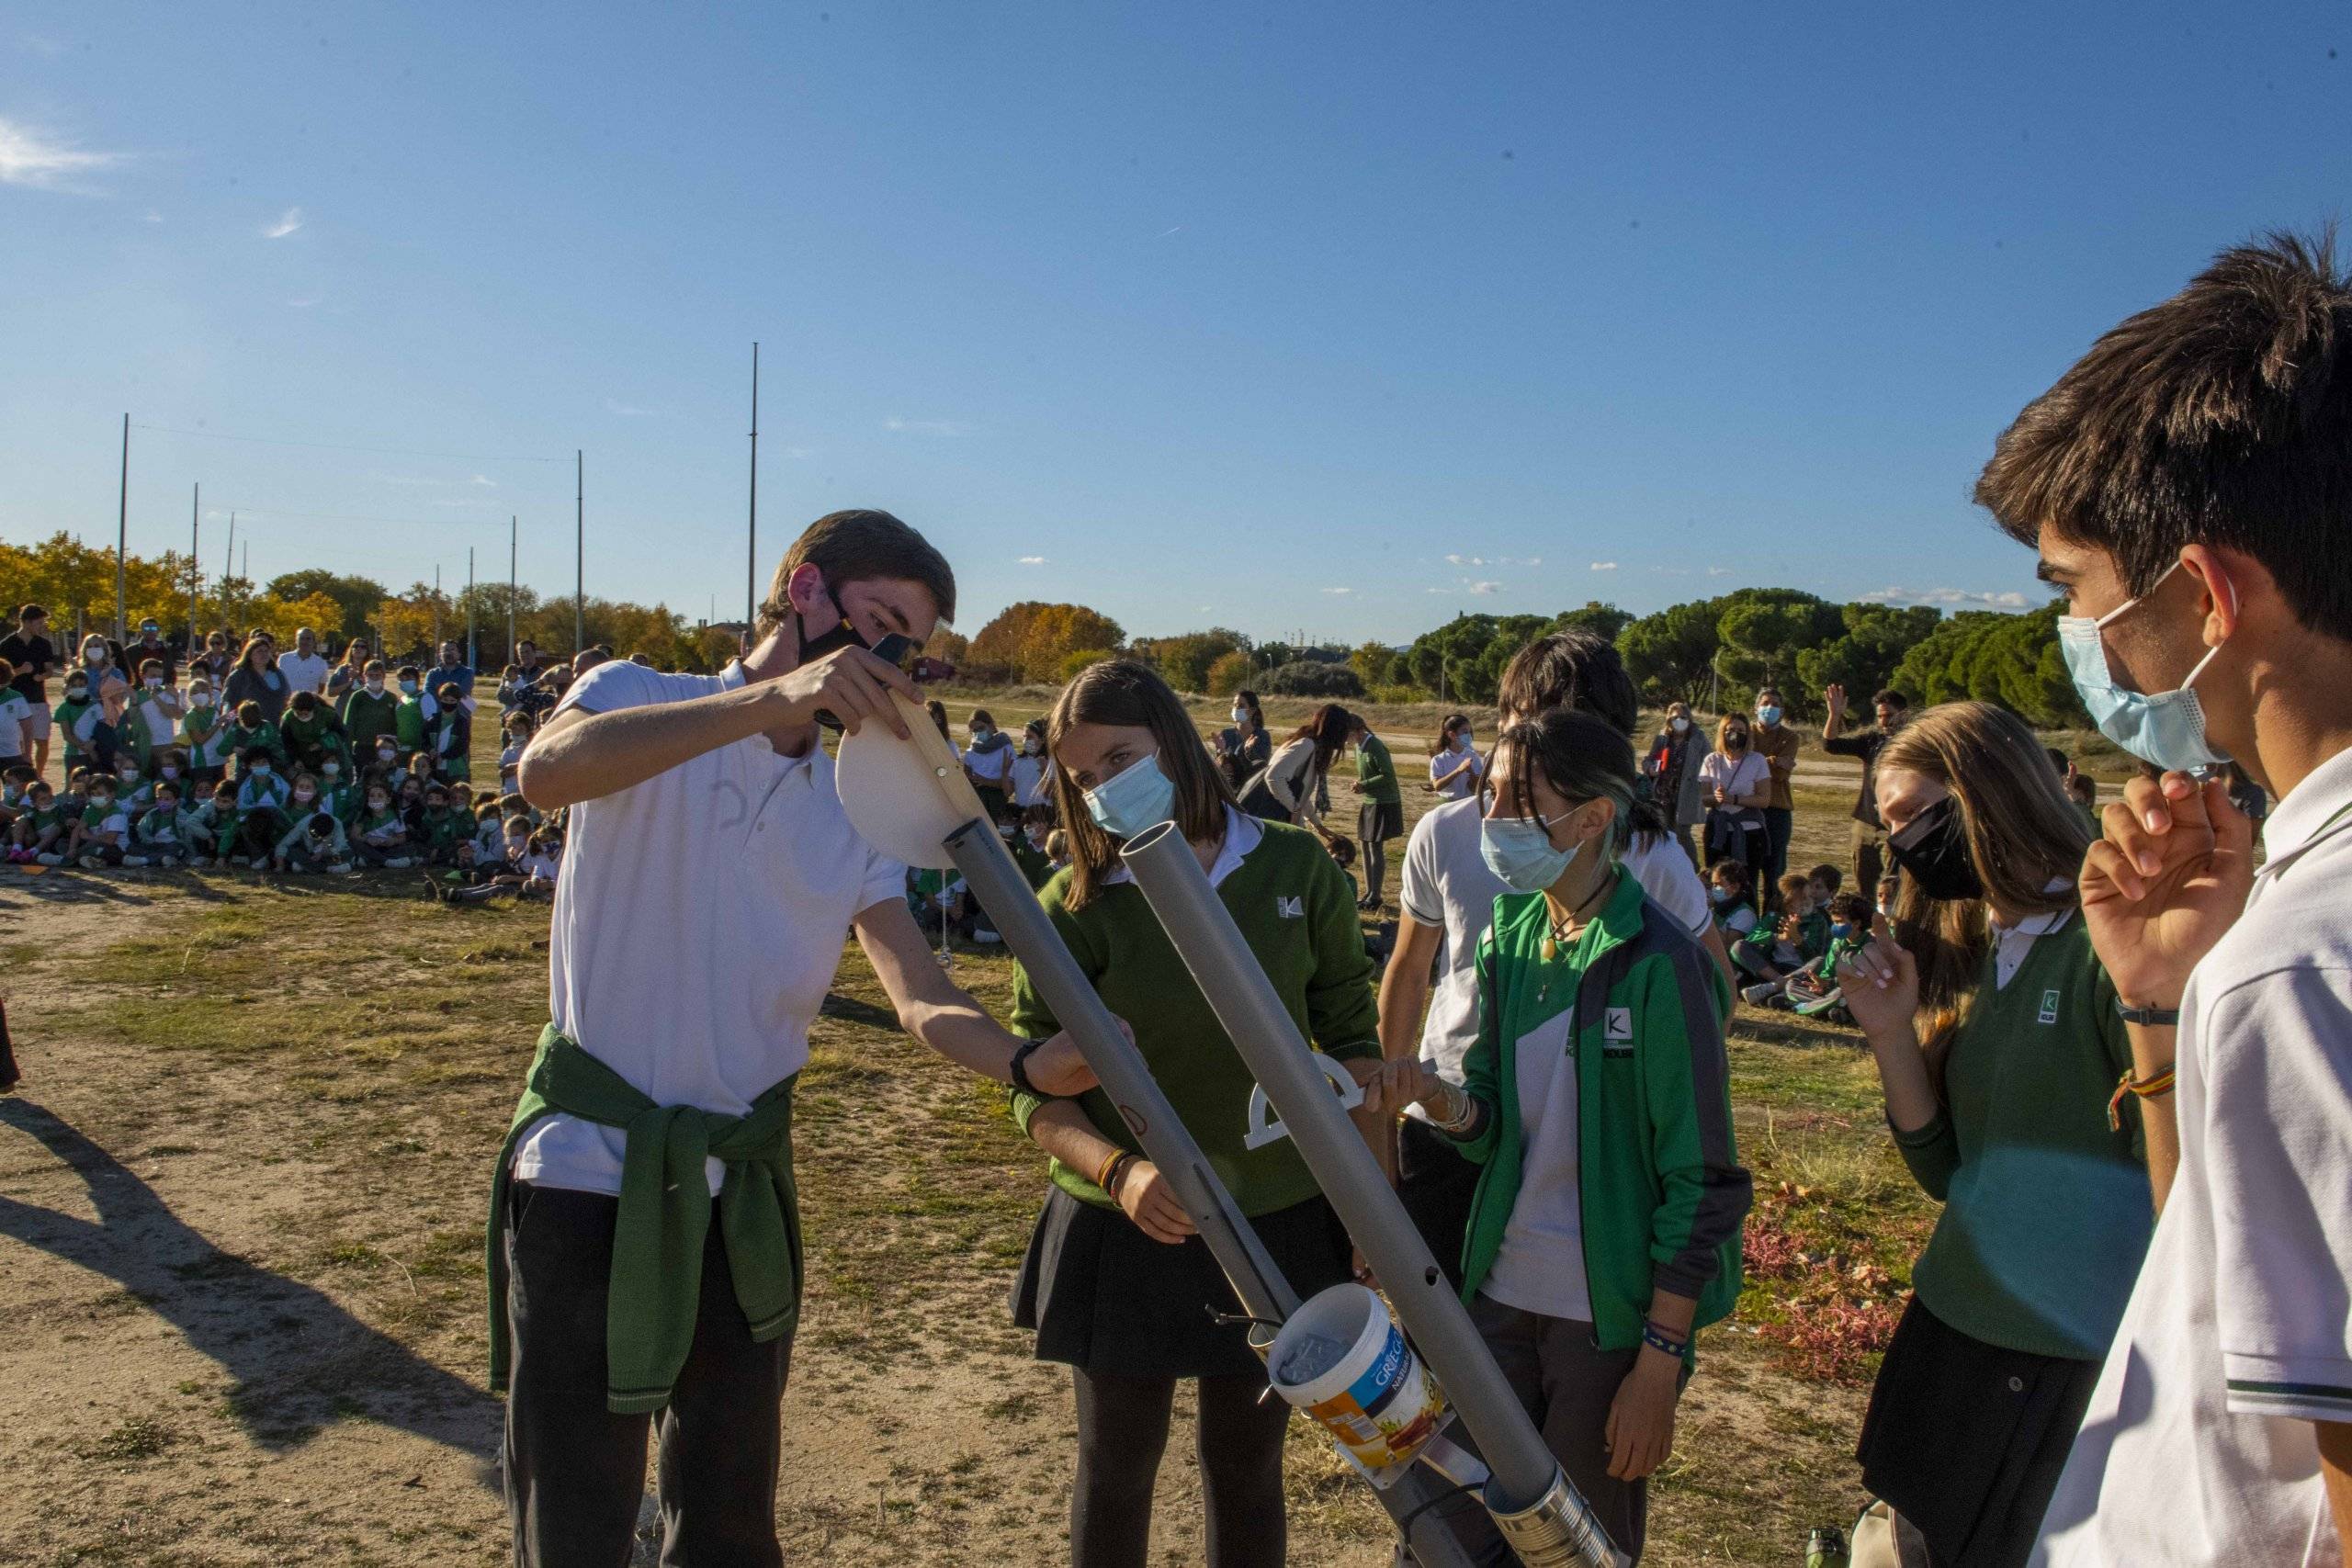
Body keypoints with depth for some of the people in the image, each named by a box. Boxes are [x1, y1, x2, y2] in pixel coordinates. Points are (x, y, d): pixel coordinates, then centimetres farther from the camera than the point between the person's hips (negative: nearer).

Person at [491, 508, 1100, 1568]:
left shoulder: (857, 812, 6)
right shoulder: (641, 699, -7)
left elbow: (923, 1000, -8)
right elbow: (547, 772, -32)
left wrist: (1026, 1065, -29)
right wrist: (776, 695, -41)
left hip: (744, 1188, 5)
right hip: (590, 1173, -5)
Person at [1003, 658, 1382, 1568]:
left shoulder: (1294, 868, -7)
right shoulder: (1072, 911, -11)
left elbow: (1352, 1035, 1)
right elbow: (1038, 1096, -8)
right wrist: (1120, 1172, -27)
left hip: (1280, 1228, 1)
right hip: (1126, 1233, -1)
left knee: (1246, 1470, 20)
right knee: (1116, 1474, 17)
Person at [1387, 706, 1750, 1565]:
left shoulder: (1659, 963, -17)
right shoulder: (1511, 934, 2)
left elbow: (1702, 1182, -15)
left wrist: (1659, 1364, -14)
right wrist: (1443, 1100, -15)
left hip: (1613, 1318, -5)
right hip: (1503, 1294, 6)